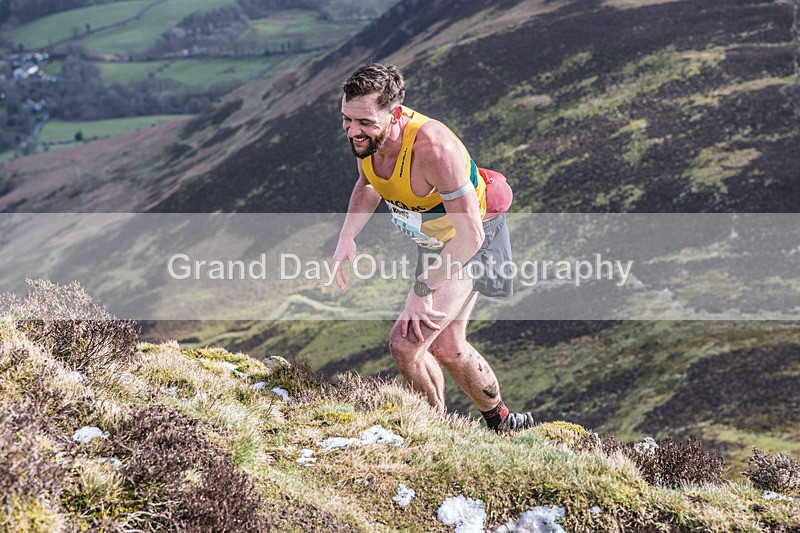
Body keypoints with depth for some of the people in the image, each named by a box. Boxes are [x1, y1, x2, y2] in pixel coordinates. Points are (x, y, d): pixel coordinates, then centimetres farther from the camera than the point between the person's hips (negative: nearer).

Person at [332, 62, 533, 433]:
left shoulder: (433, 148, -41)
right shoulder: (366, 132, -19)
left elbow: (469, 235, -36)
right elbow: (367, 184, 5)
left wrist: (422, 290, -30)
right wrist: (347, 237, -9)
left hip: (471, 242, -8)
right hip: (433, 240, 8)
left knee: (406, 343, -17)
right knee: (446, 347, 19)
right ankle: (501, 422, 43)